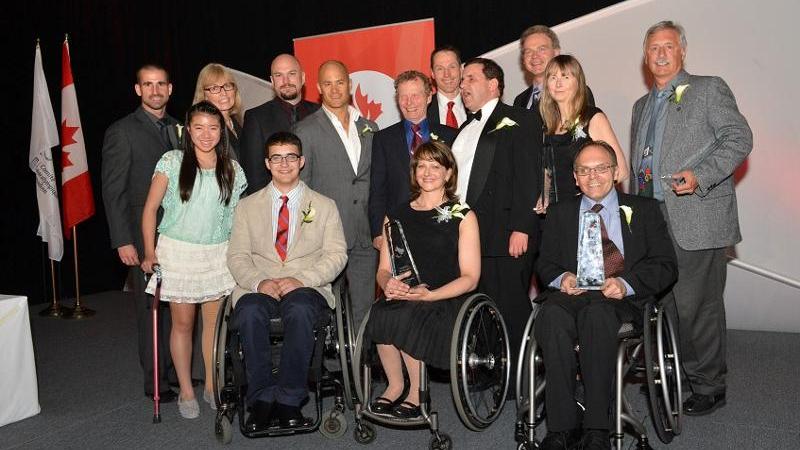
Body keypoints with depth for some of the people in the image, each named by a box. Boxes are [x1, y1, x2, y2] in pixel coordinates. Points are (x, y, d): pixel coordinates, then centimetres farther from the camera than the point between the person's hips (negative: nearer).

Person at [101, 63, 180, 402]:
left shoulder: (180, 129, 12)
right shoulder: (121, 132, -4)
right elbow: (113, 192, -7)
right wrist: (123, 241, -13)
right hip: (144, 237, -5)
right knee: (151, 309, 2)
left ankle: (176, 371, 22)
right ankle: (155, 381, 14)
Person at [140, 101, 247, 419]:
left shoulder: (232, 169, 5)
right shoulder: (172, 161, -2)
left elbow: (238, 214, 10)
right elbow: (150, 208, -2)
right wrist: (150, 252, -7)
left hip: (217, 254, 2)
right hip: (178, 252, -2)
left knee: (214, 321, 6)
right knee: (183, 322, 5)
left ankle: (212, 386, 21)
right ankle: (186, 391, 17)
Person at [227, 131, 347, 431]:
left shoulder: (324, 206, 15)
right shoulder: (247, 206, 18)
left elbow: (336, 255, 4)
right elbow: (237, 256, 8)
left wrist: (301, 280, -13)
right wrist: (259, 282, -13)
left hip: (306, 288, -1)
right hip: (259, 288, 1)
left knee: (300, 310, -36)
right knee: (250, 312, -34)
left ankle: (288, 401, -27)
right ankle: (262, 401, -24)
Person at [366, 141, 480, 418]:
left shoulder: (463, 216, 5)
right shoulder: (397, 216, 16)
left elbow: (470, 278, -1)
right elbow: (383, 270, 15)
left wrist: (427, 294, -17)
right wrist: (388, 284, -11)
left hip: (447, 301, -3)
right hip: (402, 299, 3)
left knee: (405, 316, -32)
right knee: (381, 312, -30)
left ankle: (416, 392, -10)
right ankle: (395, 385, -7)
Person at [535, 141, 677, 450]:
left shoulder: (643, 210, 17)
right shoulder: (560, 212, 24)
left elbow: (666, 266, 7)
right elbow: (545, 264, 19)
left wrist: (626, 284, -13)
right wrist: (560, 278, -7)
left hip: (621, 298, -1)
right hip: (571, 294, 2)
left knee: (596, 313, -38)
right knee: (552, 314, -36)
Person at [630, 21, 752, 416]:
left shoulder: (710, 89, 2)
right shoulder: (642, 106, 22)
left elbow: (739, 138, -8)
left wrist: (700, 175, -20)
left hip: (697, 220, -6)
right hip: (653, 223, 7)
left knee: (697, 306, -3)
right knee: (663, 305, 10)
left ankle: (708, 386, 11)